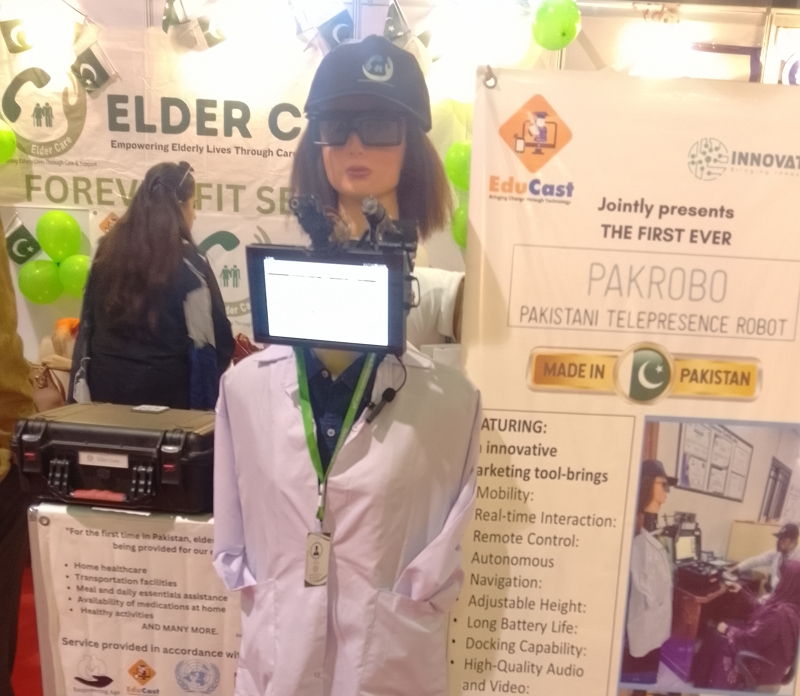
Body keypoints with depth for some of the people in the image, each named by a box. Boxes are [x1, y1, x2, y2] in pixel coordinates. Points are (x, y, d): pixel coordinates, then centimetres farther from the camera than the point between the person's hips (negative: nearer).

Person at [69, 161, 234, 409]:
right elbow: (212, 338, -11)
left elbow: (88, 322, 12)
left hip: (106, 383, 6)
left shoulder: (108, 249, 3)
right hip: (165, 389, -5)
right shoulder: (188, 263, -14)